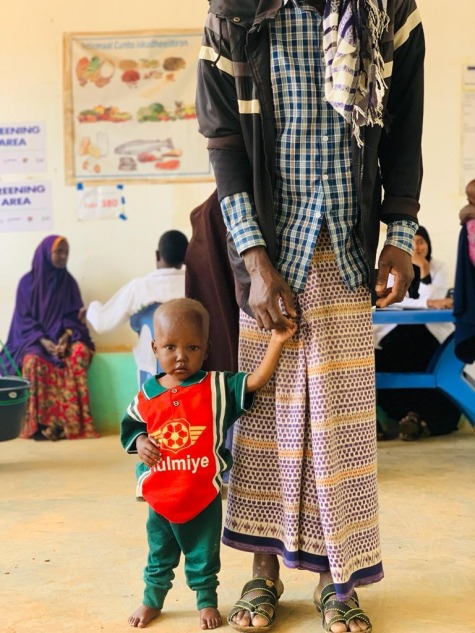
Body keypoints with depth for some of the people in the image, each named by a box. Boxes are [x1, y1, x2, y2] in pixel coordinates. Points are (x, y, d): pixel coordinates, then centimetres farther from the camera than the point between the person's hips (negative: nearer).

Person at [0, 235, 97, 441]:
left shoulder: (69, 282, 9)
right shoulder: (28, 282, 1)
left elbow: (73, 316, 5)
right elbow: (24, 319, -3)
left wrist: (66, 337, -16)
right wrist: (43, 341, -19)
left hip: (62, 337, 2)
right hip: (33, 339, -2)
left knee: (80, 351, -32)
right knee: (34, 362, -36)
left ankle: (72, 421, -32)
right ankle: (40, 424, -32)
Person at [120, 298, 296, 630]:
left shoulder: (218, 386, -10)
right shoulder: (148, 395, -4)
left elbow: (255, 380, -20)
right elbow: (131, 425, 10)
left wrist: (276, 342, -28)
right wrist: (140, 441, -11)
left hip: (204, 496, -2)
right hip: (160, 497, 2)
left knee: (203, 556, 15)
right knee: (160, 555, 21)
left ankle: (207, 601, 34)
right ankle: (152, 601, 39)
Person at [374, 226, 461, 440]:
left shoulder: (438, 267, -1)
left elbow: (431, 299, -15)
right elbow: (396, 300, -15)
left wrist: (424, 270, -19)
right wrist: (429, 303, -25)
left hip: (431, 333, -1)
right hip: (398, 331, 1)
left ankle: (422, 417, -9)